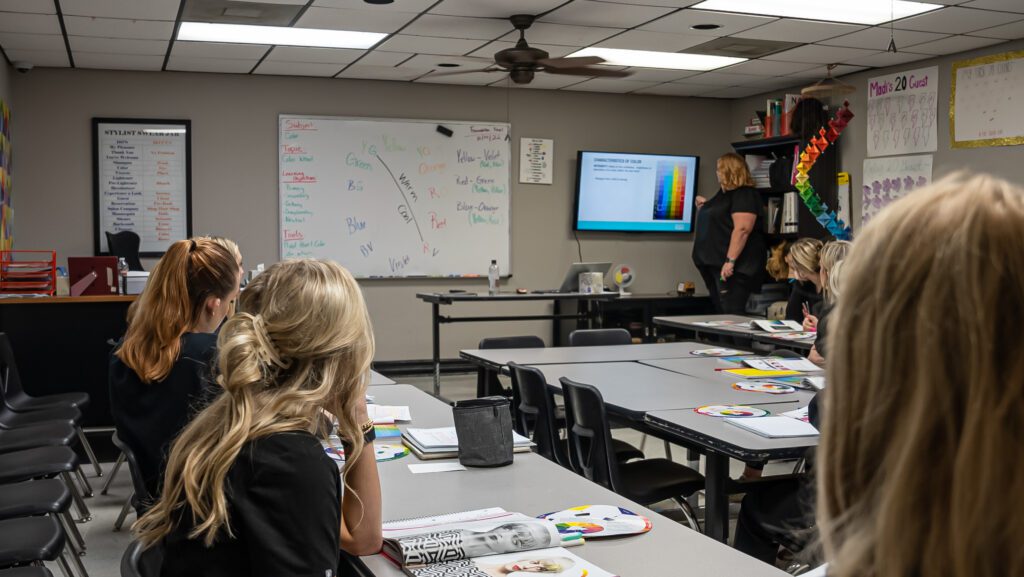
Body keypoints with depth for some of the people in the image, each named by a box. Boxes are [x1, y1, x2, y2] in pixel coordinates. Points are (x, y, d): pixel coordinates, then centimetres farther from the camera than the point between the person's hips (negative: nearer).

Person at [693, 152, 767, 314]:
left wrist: (730, 261, -30)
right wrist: (704, 207, 20)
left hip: (732, 267, -10)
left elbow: (742, 229, -24)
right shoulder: (725, 193, 17)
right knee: (720, 312, 13)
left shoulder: (744, 194, -13)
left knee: (731, 315, -10)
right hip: (714, 264, 10)